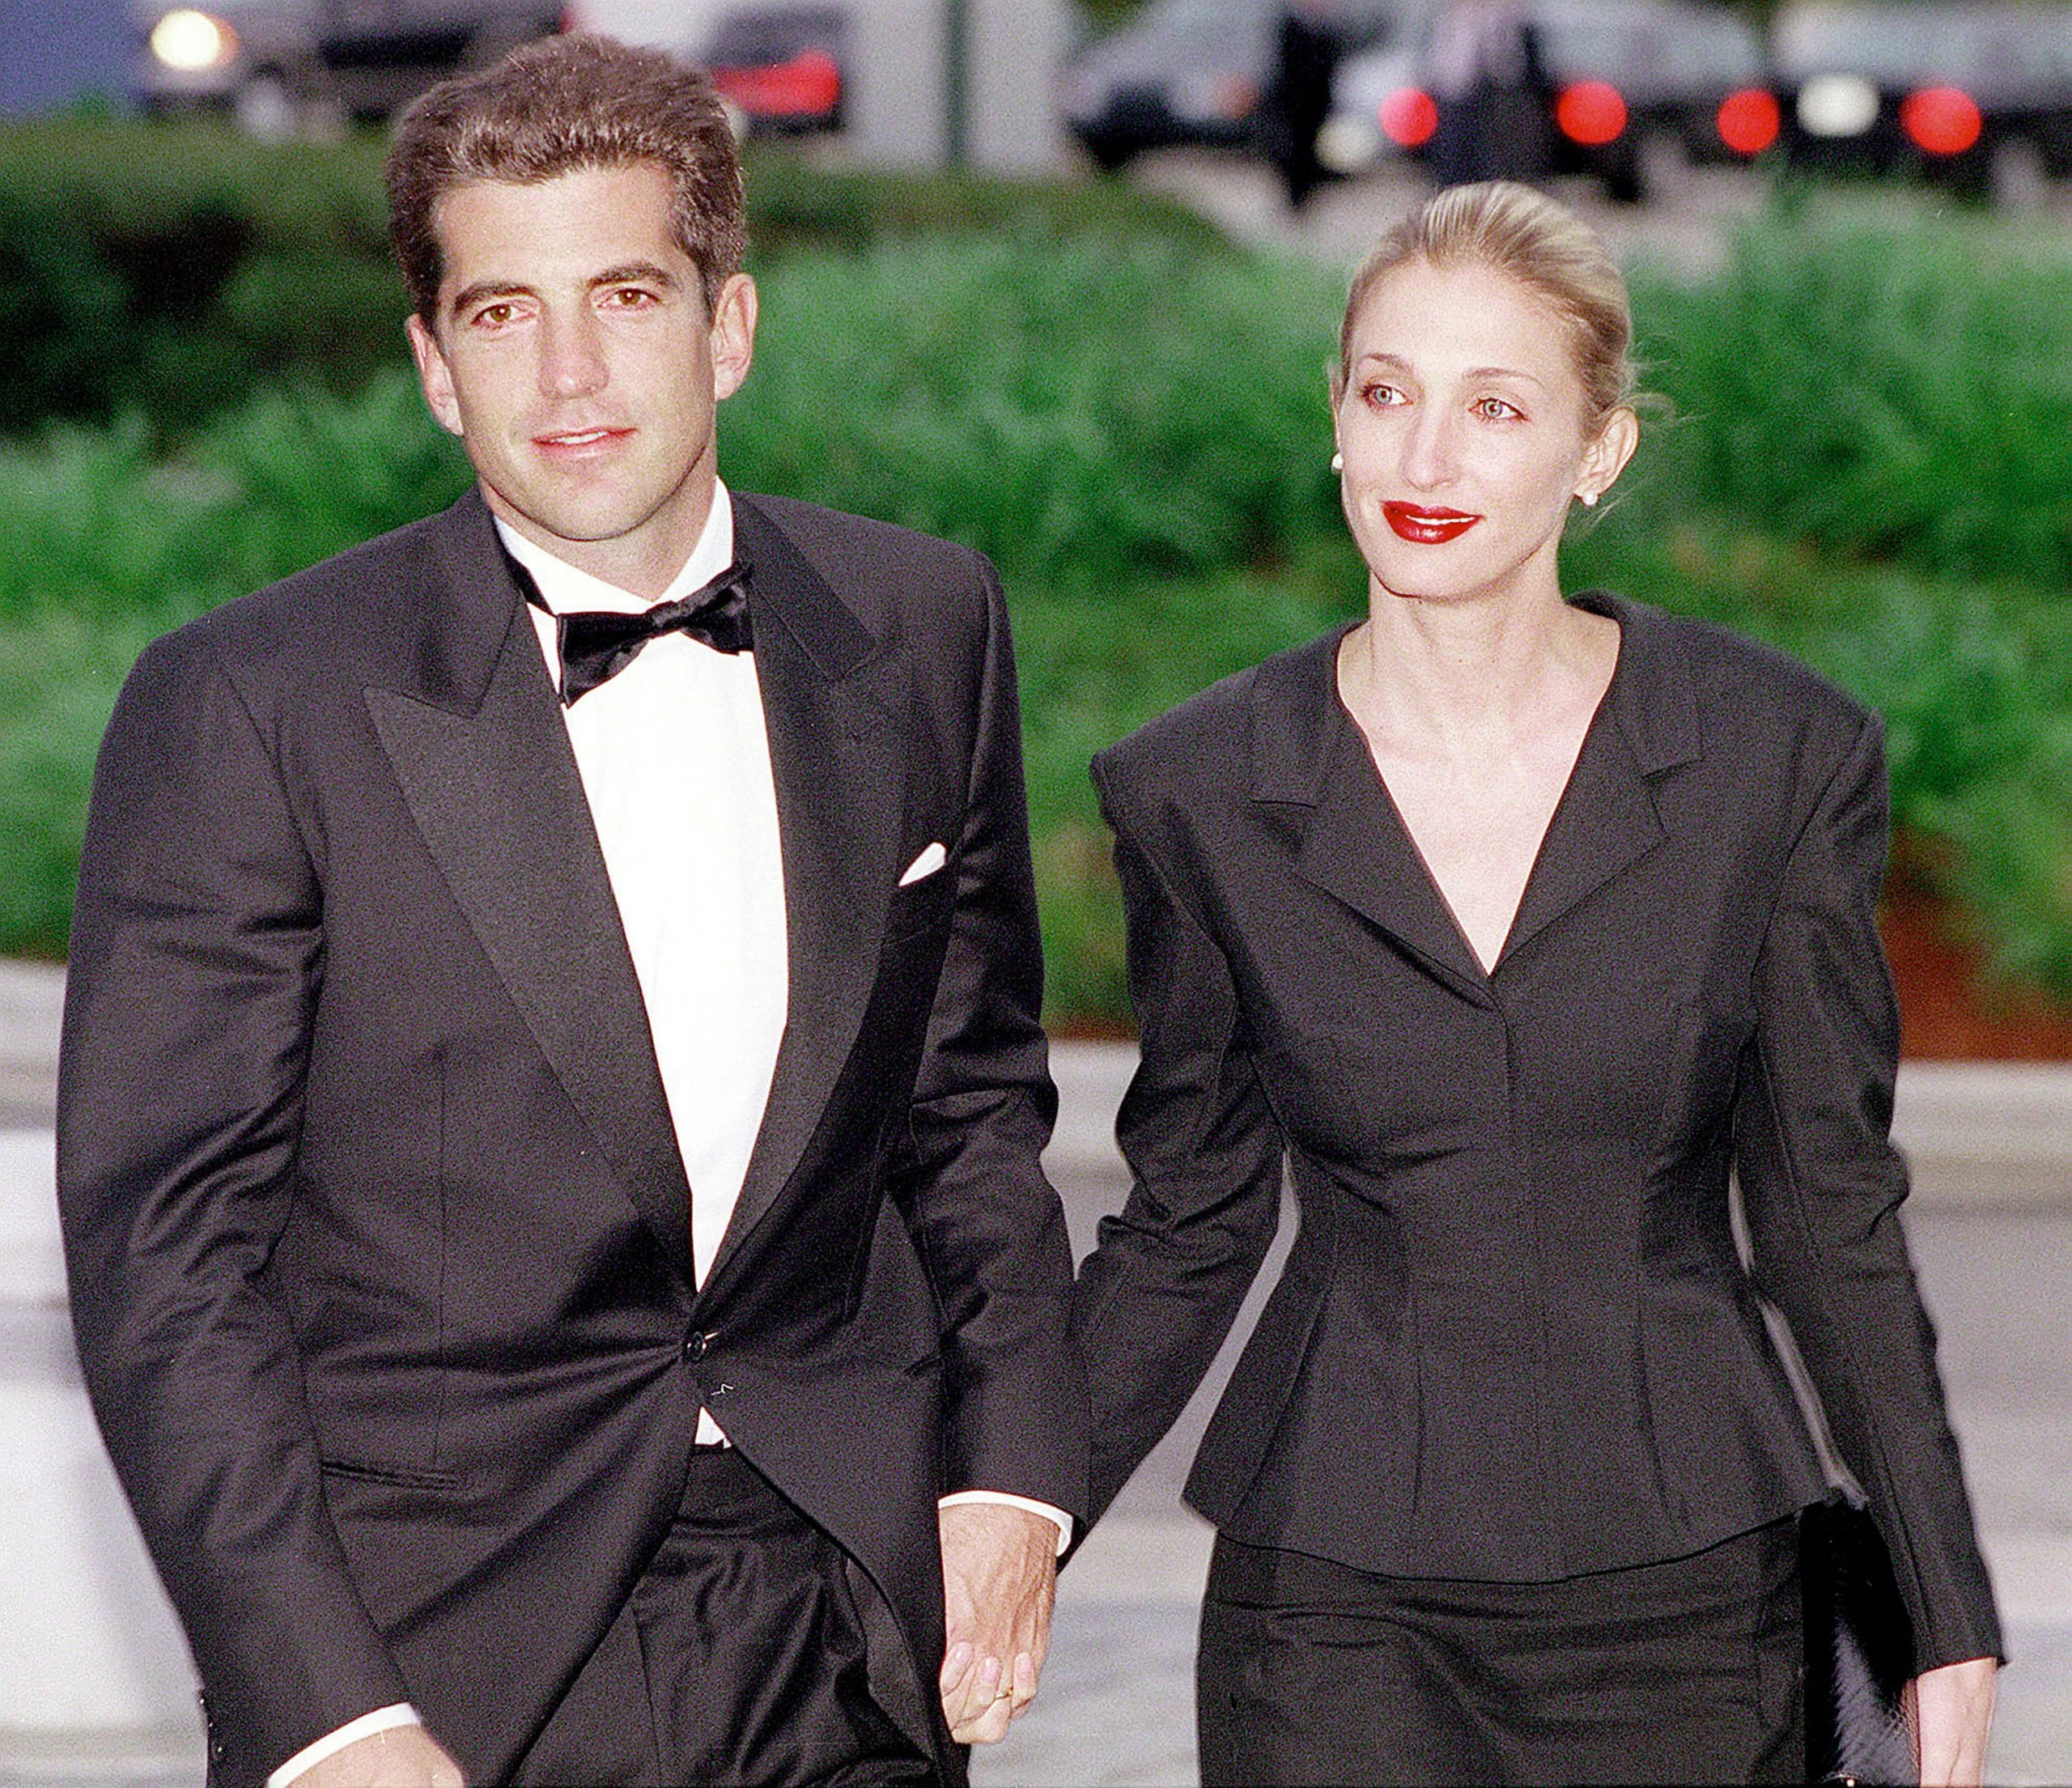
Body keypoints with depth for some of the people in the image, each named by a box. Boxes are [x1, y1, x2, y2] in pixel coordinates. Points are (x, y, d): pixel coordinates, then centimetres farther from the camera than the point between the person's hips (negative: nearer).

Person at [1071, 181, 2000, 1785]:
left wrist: (1951, 1621, 3)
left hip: (1688, 1592, 0)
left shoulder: (1782, 761, -3)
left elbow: (1830, 1208, 3)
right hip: (1337, 1607, 0)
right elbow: (1189, 1225, 7)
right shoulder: (1197, 794, -2)